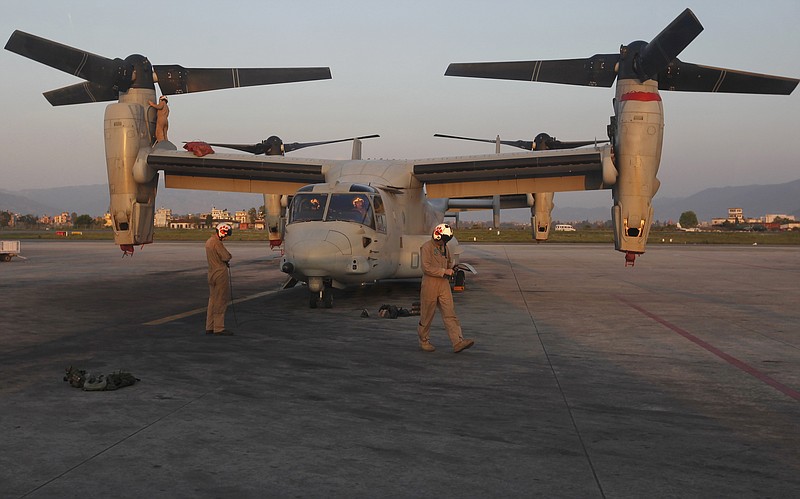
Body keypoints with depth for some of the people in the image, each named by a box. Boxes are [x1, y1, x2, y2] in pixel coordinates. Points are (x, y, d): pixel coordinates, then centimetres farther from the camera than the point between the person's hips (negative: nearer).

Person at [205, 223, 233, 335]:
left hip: (212, 274, 10)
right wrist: (227, 260, 3)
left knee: (212, 300, 14)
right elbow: (227, 257, -19)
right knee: (221, 301, -4)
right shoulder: (217, 243, -17)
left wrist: (225, 262, 3)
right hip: (220, 275, -10)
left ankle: (209, 327, 18)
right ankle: (219, 328, -2)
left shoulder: (209, 241, 15)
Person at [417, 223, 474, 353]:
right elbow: (426, 268, -19)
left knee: (450, 313, -3)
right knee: (427, 315, 5)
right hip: (430, 284, -6)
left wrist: (450, 270, 13)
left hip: (444, 284, 6)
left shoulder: (444, 247, 13)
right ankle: (424, 341, 22)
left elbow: (449, 262, 31)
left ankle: (458, 342, -11)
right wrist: (444, 271, -17)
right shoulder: (427, 247, -10)